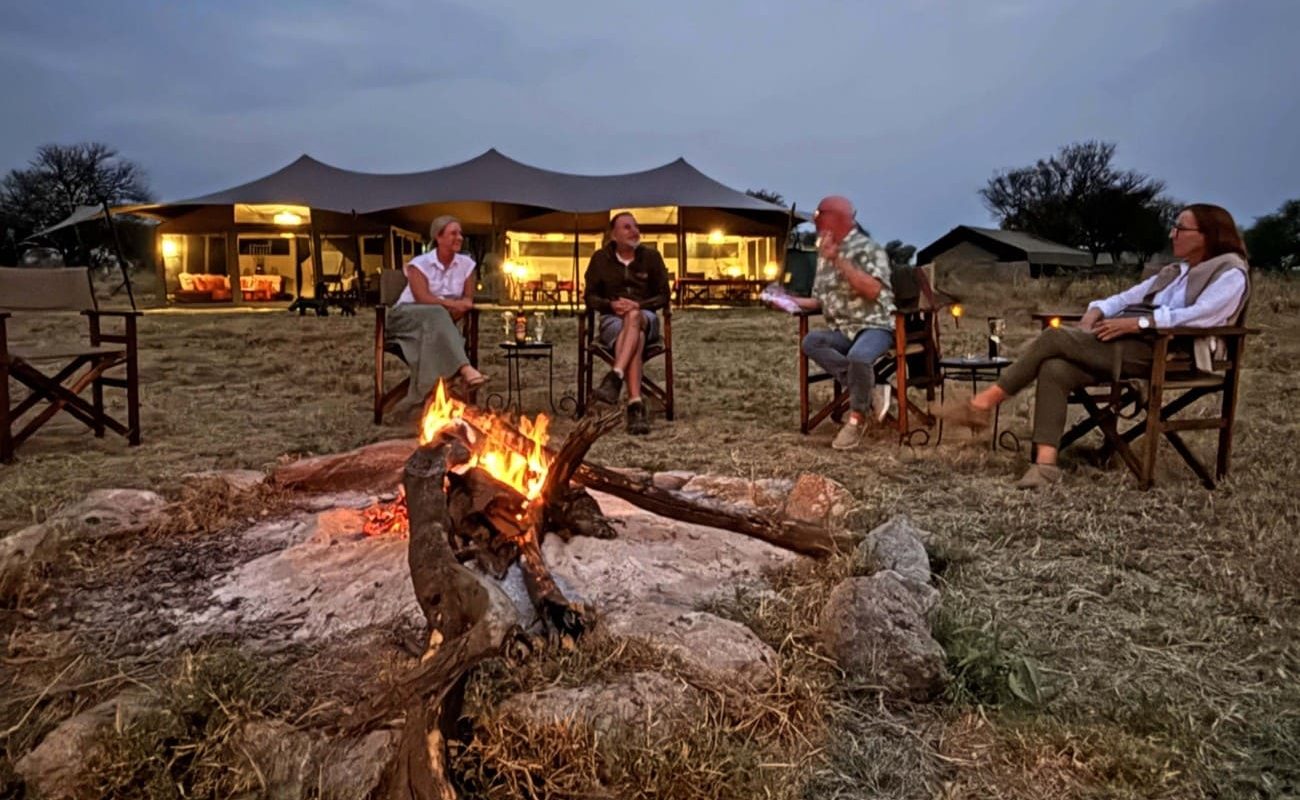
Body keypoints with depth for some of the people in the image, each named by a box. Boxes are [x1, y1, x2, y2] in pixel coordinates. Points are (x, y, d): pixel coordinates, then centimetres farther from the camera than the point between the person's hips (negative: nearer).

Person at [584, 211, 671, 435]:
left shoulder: (651, 256, 7)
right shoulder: (600, 258, 8)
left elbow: (663, 296, 6)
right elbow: (590, 297, 9)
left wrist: (638, 305, -13)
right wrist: (611, 304, -13)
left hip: (645, 317, 0)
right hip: (611, 319, 0)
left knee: (633, 317, -39)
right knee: (635, 337, -37)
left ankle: (615, 378, -54)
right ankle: (636, 405, -52)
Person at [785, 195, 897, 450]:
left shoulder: (868, 249, -7)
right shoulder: (824, 256, 14)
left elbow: (873, 290, -23)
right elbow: (821, 299, 20)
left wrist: (839, 260, -24)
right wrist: (791, 301, 2)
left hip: (875, 326, -6)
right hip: (843, 330, 6)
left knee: (858, 356, -38)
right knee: (810, 342, -25)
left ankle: (857, 419, -17)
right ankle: (870, 392, -22)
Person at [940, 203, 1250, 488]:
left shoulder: (1231, 274, 3)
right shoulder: (1175, 271, 29)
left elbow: (1201, 315, -15)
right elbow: (1129, 296, 23)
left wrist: (1138, 322, -22)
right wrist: (1097, 310, 1)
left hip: (1161, 353, -7)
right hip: (1125, 345, 8)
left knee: (1054, 338, -23)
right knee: (1054, 369, -23)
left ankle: (984, 403, -16)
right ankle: (1045, 464, -30)